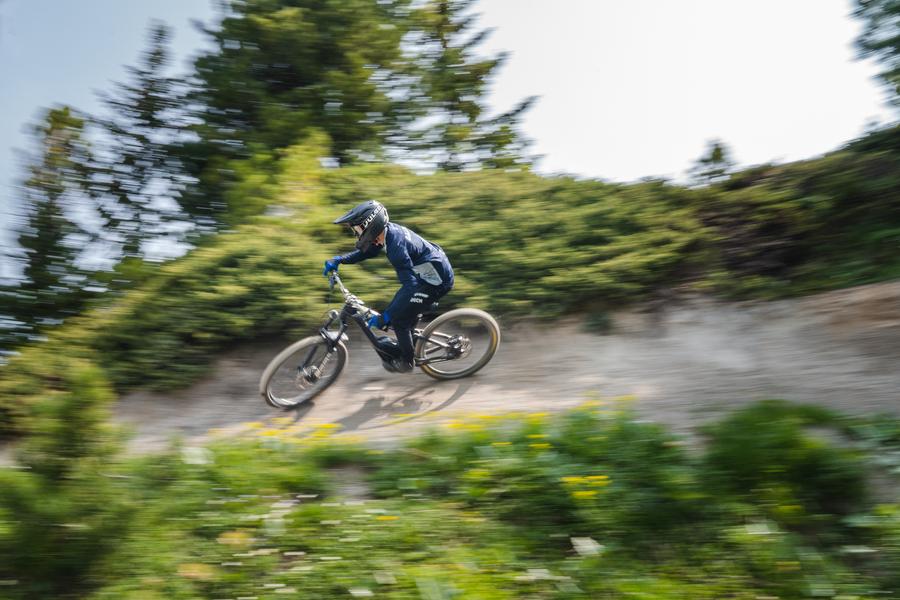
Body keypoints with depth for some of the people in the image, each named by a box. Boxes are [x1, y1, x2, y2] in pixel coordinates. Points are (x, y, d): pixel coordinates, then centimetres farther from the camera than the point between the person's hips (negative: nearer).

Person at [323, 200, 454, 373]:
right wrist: (339, 260, 2)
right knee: (396, 309, 17)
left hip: (437, 280, -9)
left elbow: (410, 285, -33)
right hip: (427, 273, 9)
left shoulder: (396, 246, -30)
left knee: (399, 317, -4)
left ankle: (405, 361, 14)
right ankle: (405, 346, 35)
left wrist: (385, 316, -32)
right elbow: (366, 252, 15)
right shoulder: (389, 230, -2)